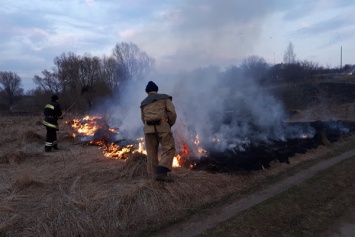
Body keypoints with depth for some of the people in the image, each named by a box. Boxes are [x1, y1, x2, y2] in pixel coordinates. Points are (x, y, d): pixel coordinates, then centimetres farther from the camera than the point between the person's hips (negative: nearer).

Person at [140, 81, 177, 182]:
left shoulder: (143, 103, 23)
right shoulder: (165, 98, 11)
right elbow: (172, 112, 1)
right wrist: (170, 124, 14)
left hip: (148, 128, 4)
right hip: (162, 126, -4)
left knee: (151, 153, 8)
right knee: (169, 149, -3)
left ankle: (154, 174, 8)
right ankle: (161, 172, -18)